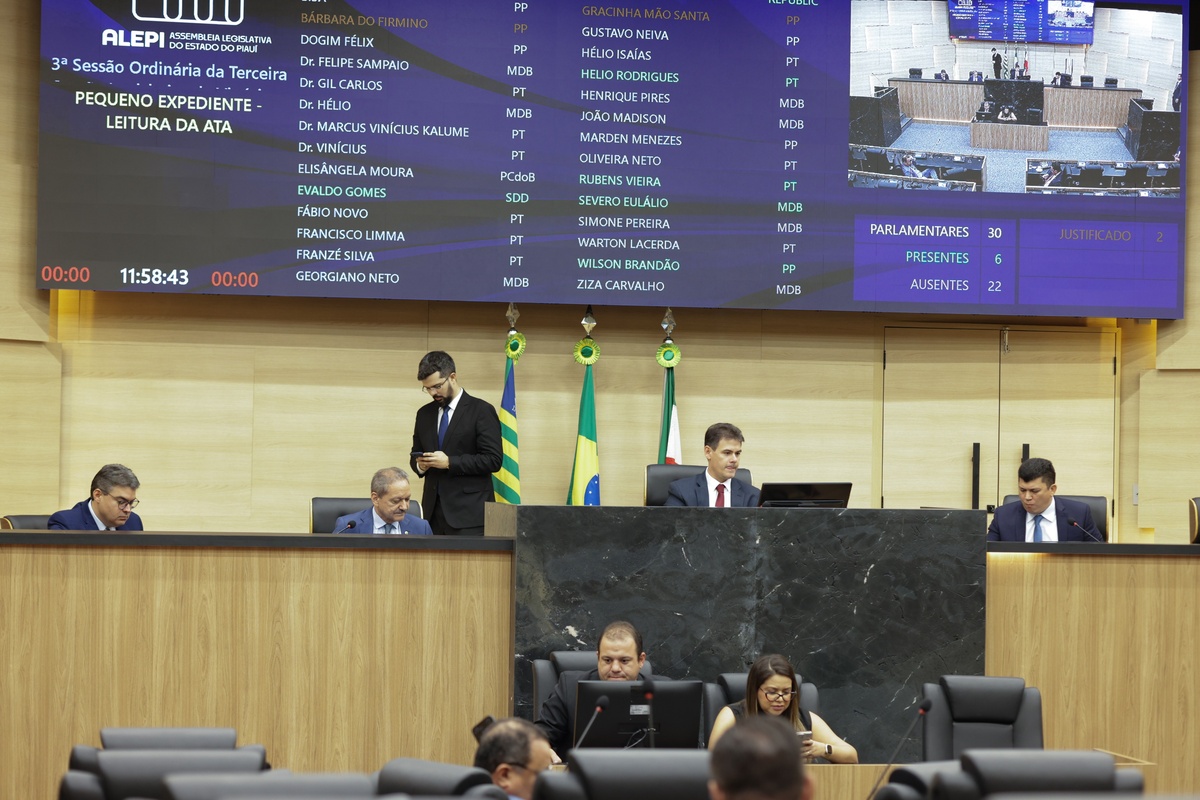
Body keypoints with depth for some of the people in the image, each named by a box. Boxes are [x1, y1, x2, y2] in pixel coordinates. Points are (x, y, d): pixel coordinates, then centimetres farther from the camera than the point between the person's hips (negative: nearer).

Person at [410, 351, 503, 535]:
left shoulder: (481, 411, -3)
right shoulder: (424, 414, 15)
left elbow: (493, 459, -9)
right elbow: (416, 453, 25)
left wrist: (449, 462, -16)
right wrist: (420, 464, 0)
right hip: (433, 511, 5)